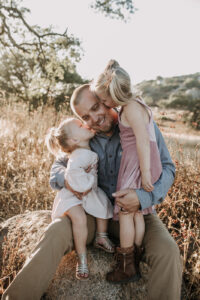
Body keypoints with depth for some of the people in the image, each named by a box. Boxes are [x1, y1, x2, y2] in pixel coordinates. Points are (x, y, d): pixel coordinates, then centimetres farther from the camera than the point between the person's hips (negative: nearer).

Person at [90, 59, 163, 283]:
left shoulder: (132, 109, -19)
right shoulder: (131, 104, 11)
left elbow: (143, 141, -24)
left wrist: (145, 172, -23)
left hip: (139, 164, -10)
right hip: (133, 163, 10)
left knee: (125, 212, 1)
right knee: (136, 213, 16)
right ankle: (136, 260, 29)